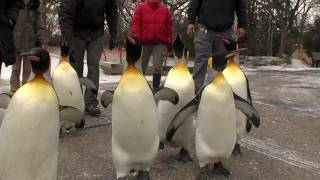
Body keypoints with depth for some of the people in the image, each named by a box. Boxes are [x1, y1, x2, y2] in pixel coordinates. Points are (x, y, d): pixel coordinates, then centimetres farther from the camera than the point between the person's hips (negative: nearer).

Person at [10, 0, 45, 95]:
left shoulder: (35, 11, 9)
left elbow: (39, 28, 6)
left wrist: (39, 41, -4)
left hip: (30, 45, 1)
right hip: (16, 44, -1)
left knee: (28, 70, 5)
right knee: (15, 69, 4)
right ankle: (14, 91, 10)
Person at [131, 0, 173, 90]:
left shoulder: (165, 9, 11)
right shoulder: (141, 8, 6)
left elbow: (169, 26, 11)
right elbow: (135, 24, 1)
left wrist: (169, 41, 6)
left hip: (160, 43, 0)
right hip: (144, 43, 0)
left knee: (157, 68, -5)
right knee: (141, 67, 9)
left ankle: (155, 88, 0)